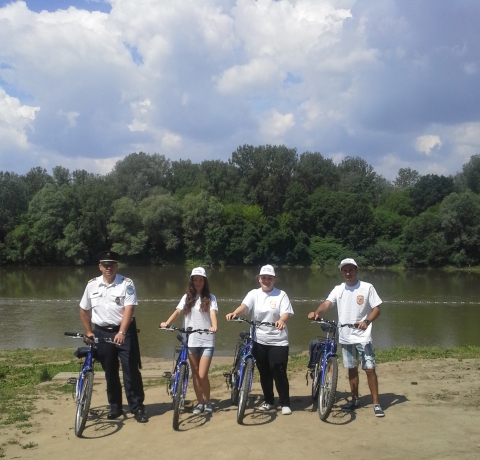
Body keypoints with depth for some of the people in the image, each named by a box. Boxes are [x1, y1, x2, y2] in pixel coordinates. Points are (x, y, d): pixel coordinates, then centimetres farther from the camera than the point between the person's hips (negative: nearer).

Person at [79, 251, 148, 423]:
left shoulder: (126, 283, -8)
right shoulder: (92, 285, 3)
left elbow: (129, 309, -17)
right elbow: (84, 310, 14)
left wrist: (121, 332, -27)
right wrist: (88, 332, 11)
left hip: (124, 332, -3)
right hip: (102, 333, 3)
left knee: (131, 370, -2)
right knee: (110, 373, 12)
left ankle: (137, 407, 7)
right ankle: (115, 407, 25)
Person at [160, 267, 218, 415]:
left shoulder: (210, 298, 1)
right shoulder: (187, 297, 7)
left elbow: (213, 313, -14)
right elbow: (177, 311, -6)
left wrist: (214, 326, -35)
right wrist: (166, 323, -24)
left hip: (206, 340, -3)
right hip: (190, 340, 3)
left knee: (202, 375, -7)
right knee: (195, 374, 10)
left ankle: (207, 401, 14)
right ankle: (200, 402, 24)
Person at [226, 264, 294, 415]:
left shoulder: (281, 295, -2)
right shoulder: (254, 294, 2)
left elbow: (286, 312, -13)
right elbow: (244, 306, -15)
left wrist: (282, 321, -36)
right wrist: (234, 313, -37)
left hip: (278, 341, -3)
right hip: (259, 341, 3)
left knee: (279, 373, -3)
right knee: (264, 373, 13)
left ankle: (285, 403, 9)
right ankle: (268, 401, 28)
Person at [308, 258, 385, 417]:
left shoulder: (367, 287, -5)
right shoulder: (338, 289, 3)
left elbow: (377, 308, -6)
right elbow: (327, 303, -12)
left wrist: (366, 321, -24)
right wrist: (316, 312, -33)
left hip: (362, 336, -3)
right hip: (345, 337, 4)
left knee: (369, 369, -6)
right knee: (352, 369, 15)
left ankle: (376, 404, 3)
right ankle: (354, 399, 28)